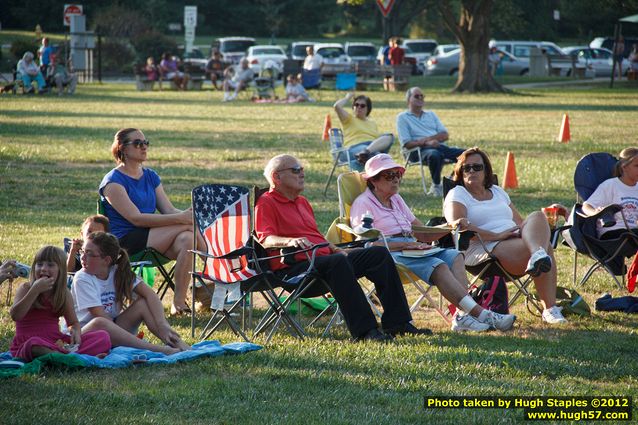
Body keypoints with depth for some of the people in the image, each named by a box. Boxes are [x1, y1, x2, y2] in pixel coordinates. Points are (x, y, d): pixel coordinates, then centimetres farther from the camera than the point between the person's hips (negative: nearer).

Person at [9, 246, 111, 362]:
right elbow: (15, 315, -17)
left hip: (56, 343, 4)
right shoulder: (25, 288, -2)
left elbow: (73, 322, 16)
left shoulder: (64, 293, 8)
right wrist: (35, 290, -21)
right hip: (26, 346, -4)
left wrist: (76, 331, -9)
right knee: (35, 344, -42)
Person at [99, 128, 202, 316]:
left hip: (152, 240, 6)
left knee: (186, 240, -27)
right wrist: (180, 219, -25)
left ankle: (179, 301, -25)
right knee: (186, 225, -23)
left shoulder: (151, 177, 16)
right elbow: (136, 218, -17)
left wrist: (190, 215, -16)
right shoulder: (113, 181, -7)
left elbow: (169, 210, 8)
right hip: (125, 242, -6)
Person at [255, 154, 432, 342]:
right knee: (338, 262, -38)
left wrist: (337, 250, 18)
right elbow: (266, 239, -15)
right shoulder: (266, 203, 0)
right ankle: (364, 330, -42)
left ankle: (396, 323, -7)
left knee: (379, 254, -3)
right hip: (294, 267, -9)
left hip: (322, 256, 9)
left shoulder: (301, 201, 29)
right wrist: (291, 241, -33)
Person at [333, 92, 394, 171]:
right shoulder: (349, 119, 19)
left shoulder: (372, 123, 31)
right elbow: (337, 106, 2)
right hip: (355, 147, -4)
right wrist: (348, 97, 19)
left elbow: (379, 138, 22)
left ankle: (366, 152, -53)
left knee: (389, 136, -30)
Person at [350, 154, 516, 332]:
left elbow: (423, 234, 22)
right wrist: (405, 245, -17)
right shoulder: (363, 203, 3)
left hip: (410, 248, 8)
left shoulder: (396, 200, 27)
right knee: (438, 266, -29)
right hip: (388, 253, -8)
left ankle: (462, 315, -37)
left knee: (455, 256, -18)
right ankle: (480, 314, -37)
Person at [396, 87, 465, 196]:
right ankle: (436, 186, -23)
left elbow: (445, 135, 13)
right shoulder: (402, 117, 11)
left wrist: (427, 139, -6)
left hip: (440, 147, 5)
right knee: (434, 154, -41)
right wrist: (427, 143, -18)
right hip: (420, 151, -5)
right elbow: (407, 143, -2)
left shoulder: (431, 114, 27)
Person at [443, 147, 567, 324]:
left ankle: (538, 256, -51)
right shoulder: (457, 195, 9)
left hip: (516, 241, 7)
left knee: (537, 216, -26)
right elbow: (459, 227, -10)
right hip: (486, 249, -6)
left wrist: (526, 229, 0)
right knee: (545, 248, -30)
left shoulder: (498, 192, 31)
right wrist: (497, 235, -17)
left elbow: (520, 222, 28)